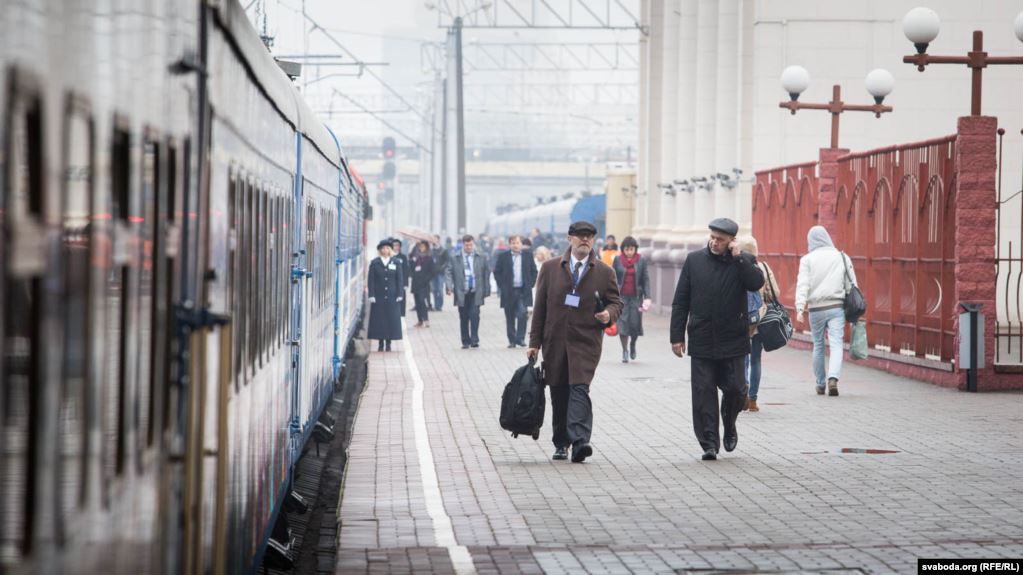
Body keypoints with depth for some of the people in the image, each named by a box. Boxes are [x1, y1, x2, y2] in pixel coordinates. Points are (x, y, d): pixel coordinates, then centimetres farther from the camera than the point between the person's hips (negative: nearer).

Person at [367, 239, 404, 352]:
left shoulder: (396, 263, 6)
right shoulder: (374, 263, 3)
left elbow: (400, 280, 5)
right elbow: (370, 280, 1)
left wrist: (399, 295, -3)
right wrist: (371, 295, -6)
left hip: (392, 297, 1)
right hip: (378, 297, -1)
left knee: (392, 319, 0)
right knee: (379, 319, 0)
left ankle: (388, 343, 9)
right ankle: (380, 343, 9)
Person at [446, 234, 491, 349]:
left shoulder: (481, 258, 6)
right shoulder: (455, 259, 5)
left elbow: (486, 274, 10)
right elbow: (448, 273, 5)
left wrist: (486, 290, 6)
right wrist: (450, 287, -10)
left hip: (475, 293, -1)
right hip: (462, 293, 1)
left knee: (474, 315, -13)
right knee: (464, 318, 5)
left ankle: (474, 340, -9)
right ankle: (465, 342, 14)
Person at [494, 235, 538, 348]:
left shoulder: (528, 255, 7)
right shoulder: (503, 256, 3)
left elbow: (534, 271, 13)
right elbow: (496, 272, 6)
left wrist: (530, 284, 2)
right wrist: (502, 286, -2)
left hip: (523, 291, 0)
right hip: (509, 292, 0)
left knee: (522, 314, -14)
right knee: (510, 317, 5)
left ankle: (520, 338, -5)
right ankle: (512, 340, 13)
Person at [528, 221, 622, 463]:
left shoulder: (604, 272, 7)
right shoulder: (550, 268, 9)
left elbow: (616, 302, 13)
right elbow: (540, 307, 9)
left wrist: (609, 314, -11)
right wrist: (535, 342, 6)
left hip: (586, 342, -2)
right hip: (555, 342, 2)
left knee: (579, 389, -17)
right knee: (559, 394, 8)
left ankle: (579, 441, -25)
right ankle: (561, 443, 19)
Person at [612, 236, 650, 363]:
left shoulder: (641, 260, 3)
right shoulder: (617, 260, 3)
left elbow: (646, 279, 3)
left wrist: (647, 297, -6)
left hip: (636, 296, 0)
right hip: (621, 296, 0)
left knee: (635, 323, -4)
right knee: (622, 323, -6)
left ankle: (632, 344, 26)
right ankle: (625, 351, 5)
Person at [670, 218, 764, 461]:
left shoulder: (744, 261, 3)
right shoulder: (694, 260, 5)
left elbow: (756, 283, -18)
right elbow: (680, 302, 5)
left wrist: (737, 258, -15)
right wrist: (677, 336, 1)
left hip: (733, 341, -1)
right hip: (702, 341, 1)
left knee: (735, 389, 1)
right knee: (704, 392, -2)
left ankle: (729, 427, 30)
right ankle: (709, 443, 3)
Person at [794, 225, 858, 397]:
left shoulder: (807, 259, 0)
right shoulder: (842, 257, 5)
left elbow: (803, 284, -9)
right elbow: (851, 284, 8)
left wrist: (800, 308, -15)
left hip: (816, 308, 0)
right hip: (837, 307, 0)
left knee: (818, 346, 14)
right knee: (836, 344, -5)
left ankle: (820, 384, 22)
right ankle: (833, 378, -27)